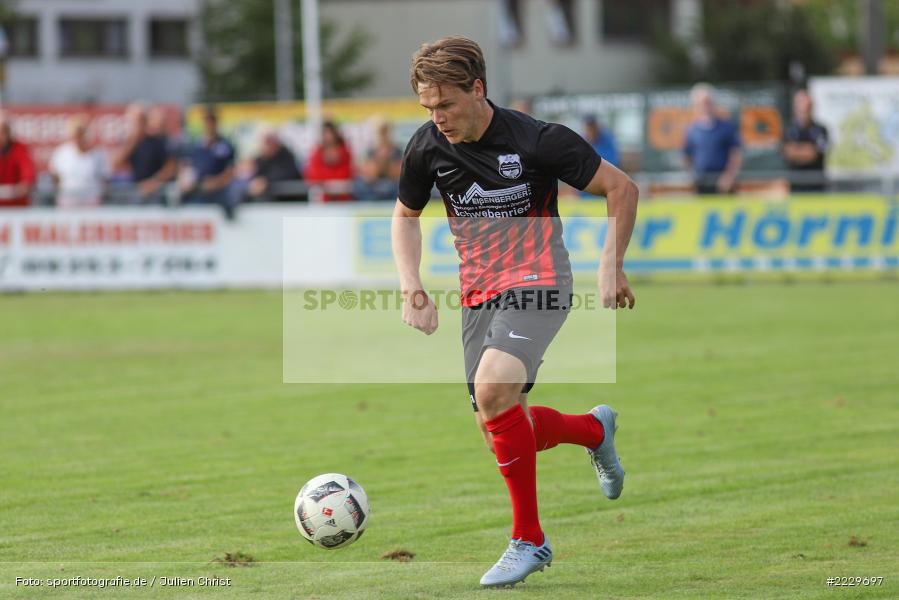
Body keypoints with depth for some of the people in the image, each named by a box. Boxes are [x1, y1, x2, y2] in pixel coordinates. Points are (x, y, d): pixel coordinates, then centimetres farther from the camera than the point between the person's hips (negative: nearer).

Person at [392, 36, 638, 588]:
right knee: (500, 430, 5)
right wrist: (412, 286, 4)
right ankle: (595, 428, 38)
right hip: (478, 292, 6)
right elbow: (406, 215, 18)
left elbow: (621, 188, -5)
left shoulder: (538, 140, -15)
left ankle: (529, 539, -15)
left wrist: (612, 267, -8)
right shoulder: (428, 148, -1)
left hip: (537, 281, -6)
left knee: (492, 392, -28)